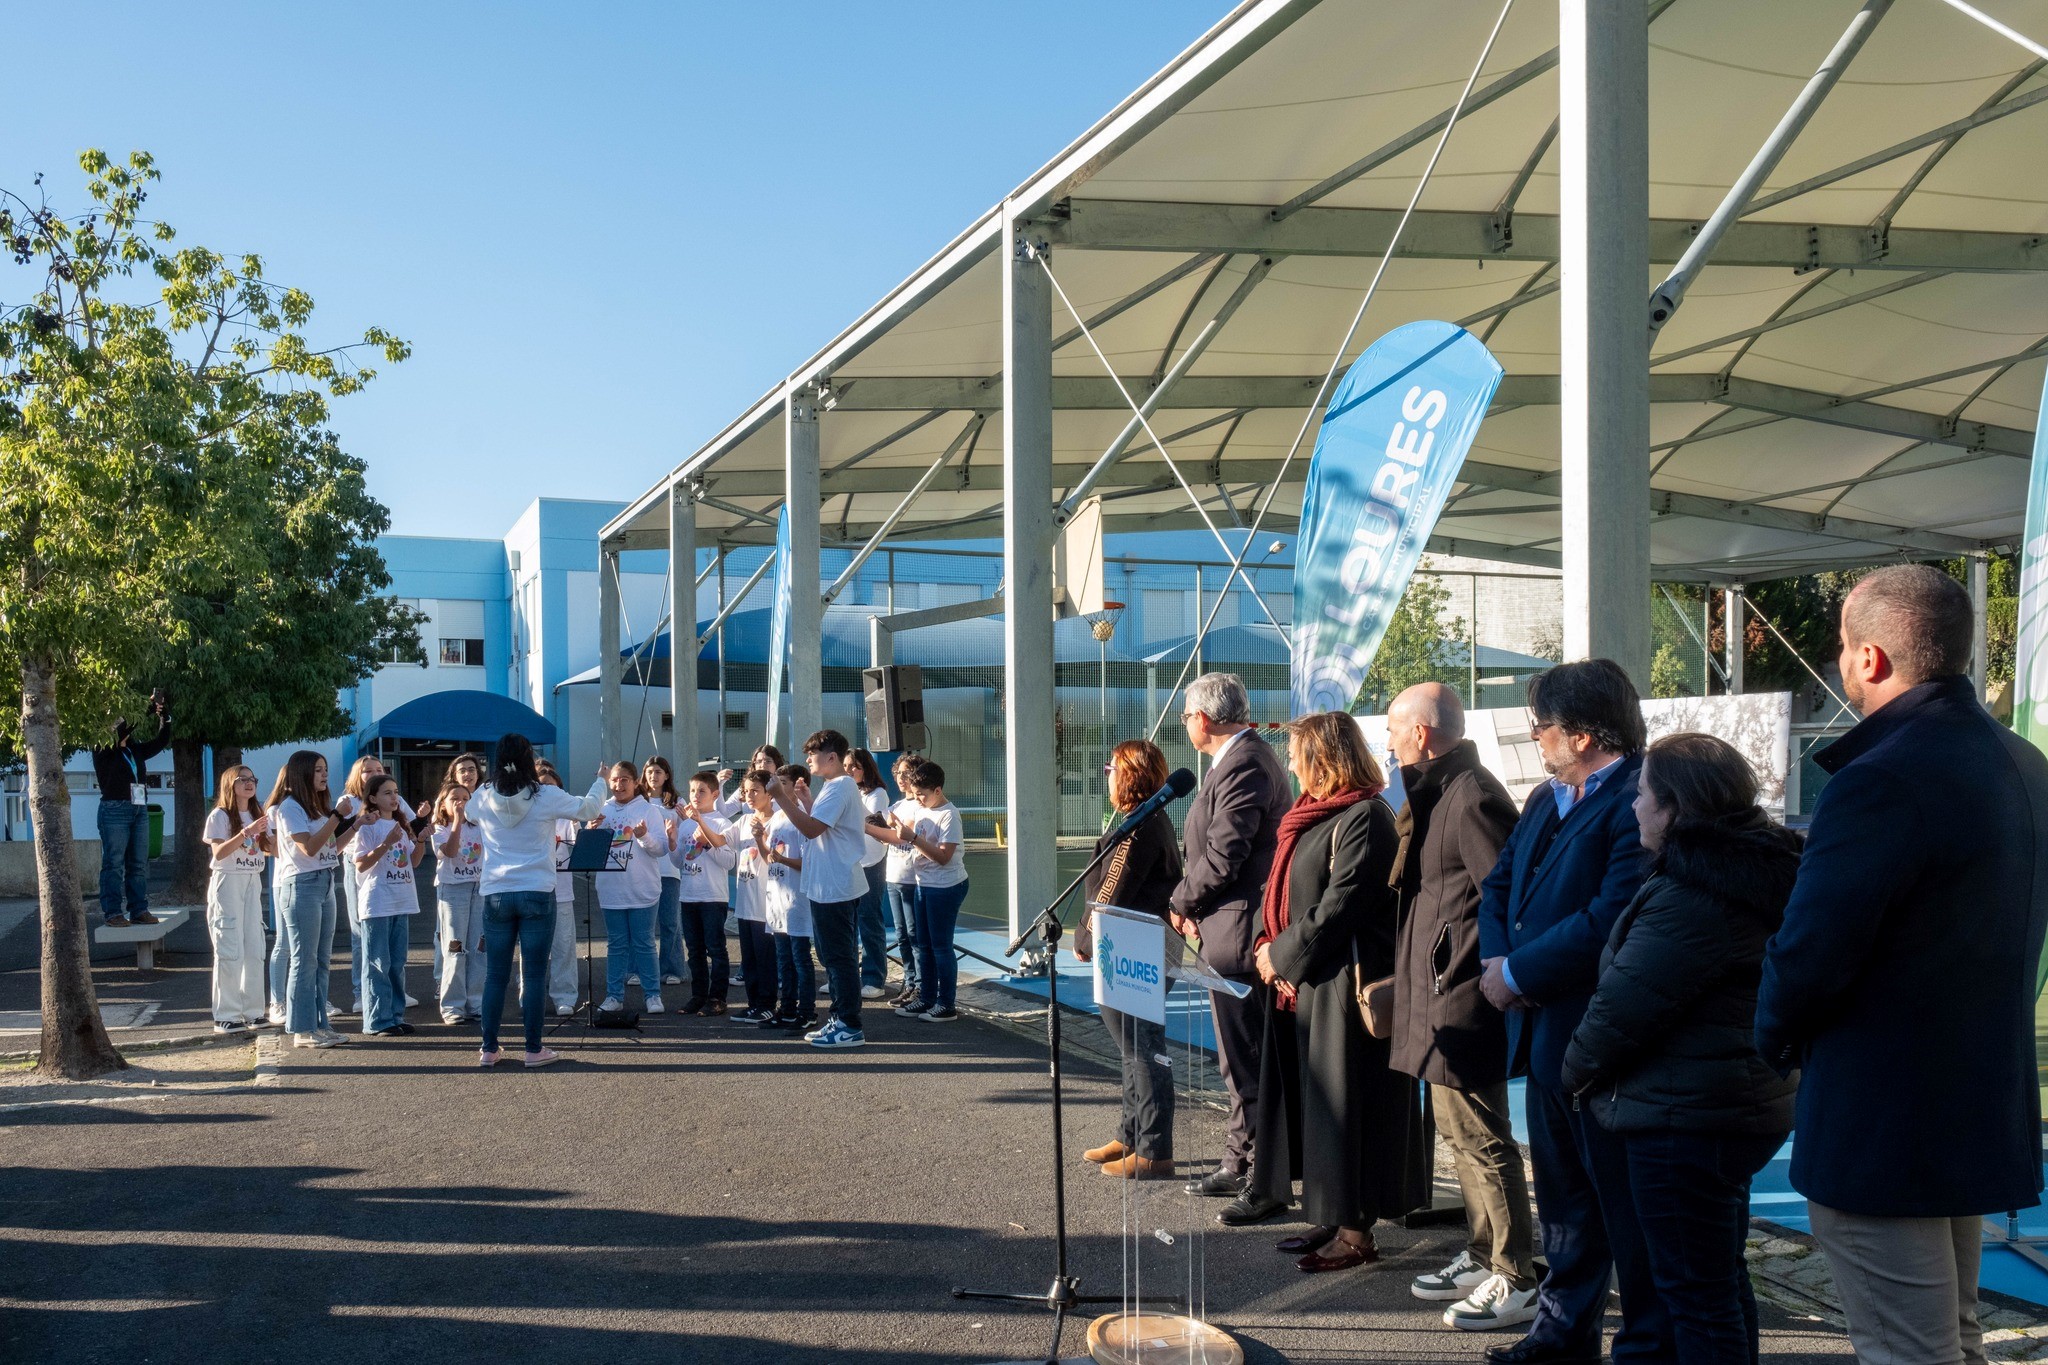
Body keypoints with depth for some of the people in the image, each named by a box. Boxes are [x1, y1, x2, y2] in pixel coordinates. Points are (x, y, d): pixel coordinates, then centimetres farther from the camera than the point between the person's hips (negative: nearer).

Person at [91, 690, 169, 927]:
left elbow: (162, 739, 14)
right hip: (115, 810, -6)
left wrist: (163, 713, -1)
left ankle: (139, 910, 8)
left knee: (139, 863, 5)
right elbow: (118, 733, -18)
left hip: (140, 810, 6)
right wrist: (147, 709, -19)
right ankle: (113, 912, -5)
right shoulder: (103, 751, -2)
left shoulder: (136, 750, 16)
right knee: (114, 864, -6)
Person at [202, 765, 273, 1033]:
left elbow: (269, 849, 11)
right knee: (230, 950, -7)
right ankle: (225, 1016, -2)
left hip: (253, 883, 6)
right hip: (227, 882, -6)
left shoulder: (257, 815, 15)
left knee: (254, 949, 5)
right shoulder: (220, 816, -5)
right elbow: (218, 852, -17)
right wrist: (245, 833, -27)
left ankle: (252, 1012, 11)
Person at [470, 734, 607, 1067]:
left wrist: (496, 781, 28)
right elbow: (590, 809, 5)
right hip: (537, 893, -2)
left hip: (496, 895, 3)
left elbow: (471, 815, 22)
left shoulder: (483, 800, -2)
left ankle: (489, 1049, 12)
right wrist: (601, 781, 23)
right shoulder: (547, 797, -9)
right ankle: (534, 1049, 5)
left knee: (495, 974, 9)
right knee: (533, 974, 2)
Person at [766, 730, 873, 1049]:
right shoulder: (840, 786, 17)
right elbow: (817, 824, 18)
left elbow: (811, 828, -25)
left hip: (834, 888, -11)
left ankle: (850, 1028, -1)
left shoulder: (838, 788, -16)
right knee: (835, 956, 15)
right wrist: (795, 798, 12)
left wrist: (781, 797, -21)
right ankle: (839, 1020, 22)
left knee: (839, 957, -5)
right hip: (831, 886, 11)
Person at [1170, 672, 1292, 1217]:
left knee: (1248, 1064, -4)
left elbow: (1221, 857, -22)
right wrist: (1194, 904, 7)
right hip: (1230, 931, 11)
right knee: (1242, 1061, 17)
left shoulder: (1243, 764, -18)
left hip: (1239, 932, -11)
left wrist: (1182, 902, -6)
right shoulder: (1245, 757, 16)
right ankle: (1238, 1165, 27)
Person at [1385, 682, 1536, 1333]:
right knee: (1459, 1128, 18)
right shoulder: (1440, 794, 14)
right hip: (1442, 995, 11)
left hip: (1463, 1001, -11)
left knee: (1478, 1135, -3)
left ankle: (1515, 1281, 6)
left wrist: (1462, 976, -18)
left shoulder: (1471, 798, -18)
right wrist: (1414, 974, 16)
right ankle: (1483, 1257, 30)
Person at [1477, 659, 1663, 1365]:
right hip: (1545, 1034, 9)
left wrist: (1519, 972, -19)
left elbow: (1612, 918, -27)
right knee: (1562, 1193, 21)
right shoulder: (1546, 799, 13)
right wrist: (1497, 958, -7)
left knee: (1626, 1203, 3)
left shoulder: (1640, 800, -19)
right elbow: (1499, 884, 12)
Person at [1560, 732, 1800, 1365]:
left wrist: (1577, 1070, -4)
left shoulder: (1691, 898, -23)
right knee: (1723, 1279, 22)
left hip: (1684, 1118, -11)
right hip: (1739, 1103, 11)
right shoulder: (1746, 873, 9)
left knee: (1695, 1294, -1)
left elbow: (1624, 1004, -22)